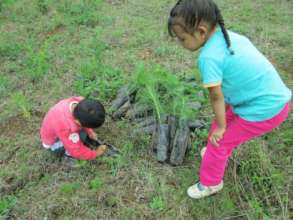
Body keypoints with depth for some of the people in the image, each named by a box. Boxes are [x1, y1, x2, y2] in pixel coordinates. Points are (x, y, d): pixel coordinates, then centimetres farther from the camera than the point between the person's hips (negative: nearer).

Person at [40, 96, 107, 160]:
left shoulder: (80, 102, -29)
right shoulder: (65, 128, -45)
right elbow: (77, 152, -29)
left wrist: (90, 132, -9)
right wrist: (95, 153, -18)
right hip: (53, 142, -7)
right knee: (82, 136, -30)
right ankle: (68, 152, -4)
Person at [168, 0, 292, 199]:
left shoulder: (209, 57, -24)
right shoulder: (230, 36, 1)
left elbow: (216, 97, -15)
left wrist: (221, 127, 0)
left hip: (264, 111, -8)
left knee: (219, 141, 7)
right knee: (226, 119, 27)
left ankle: (210, 184, 30)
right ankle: (217, 152, 54)